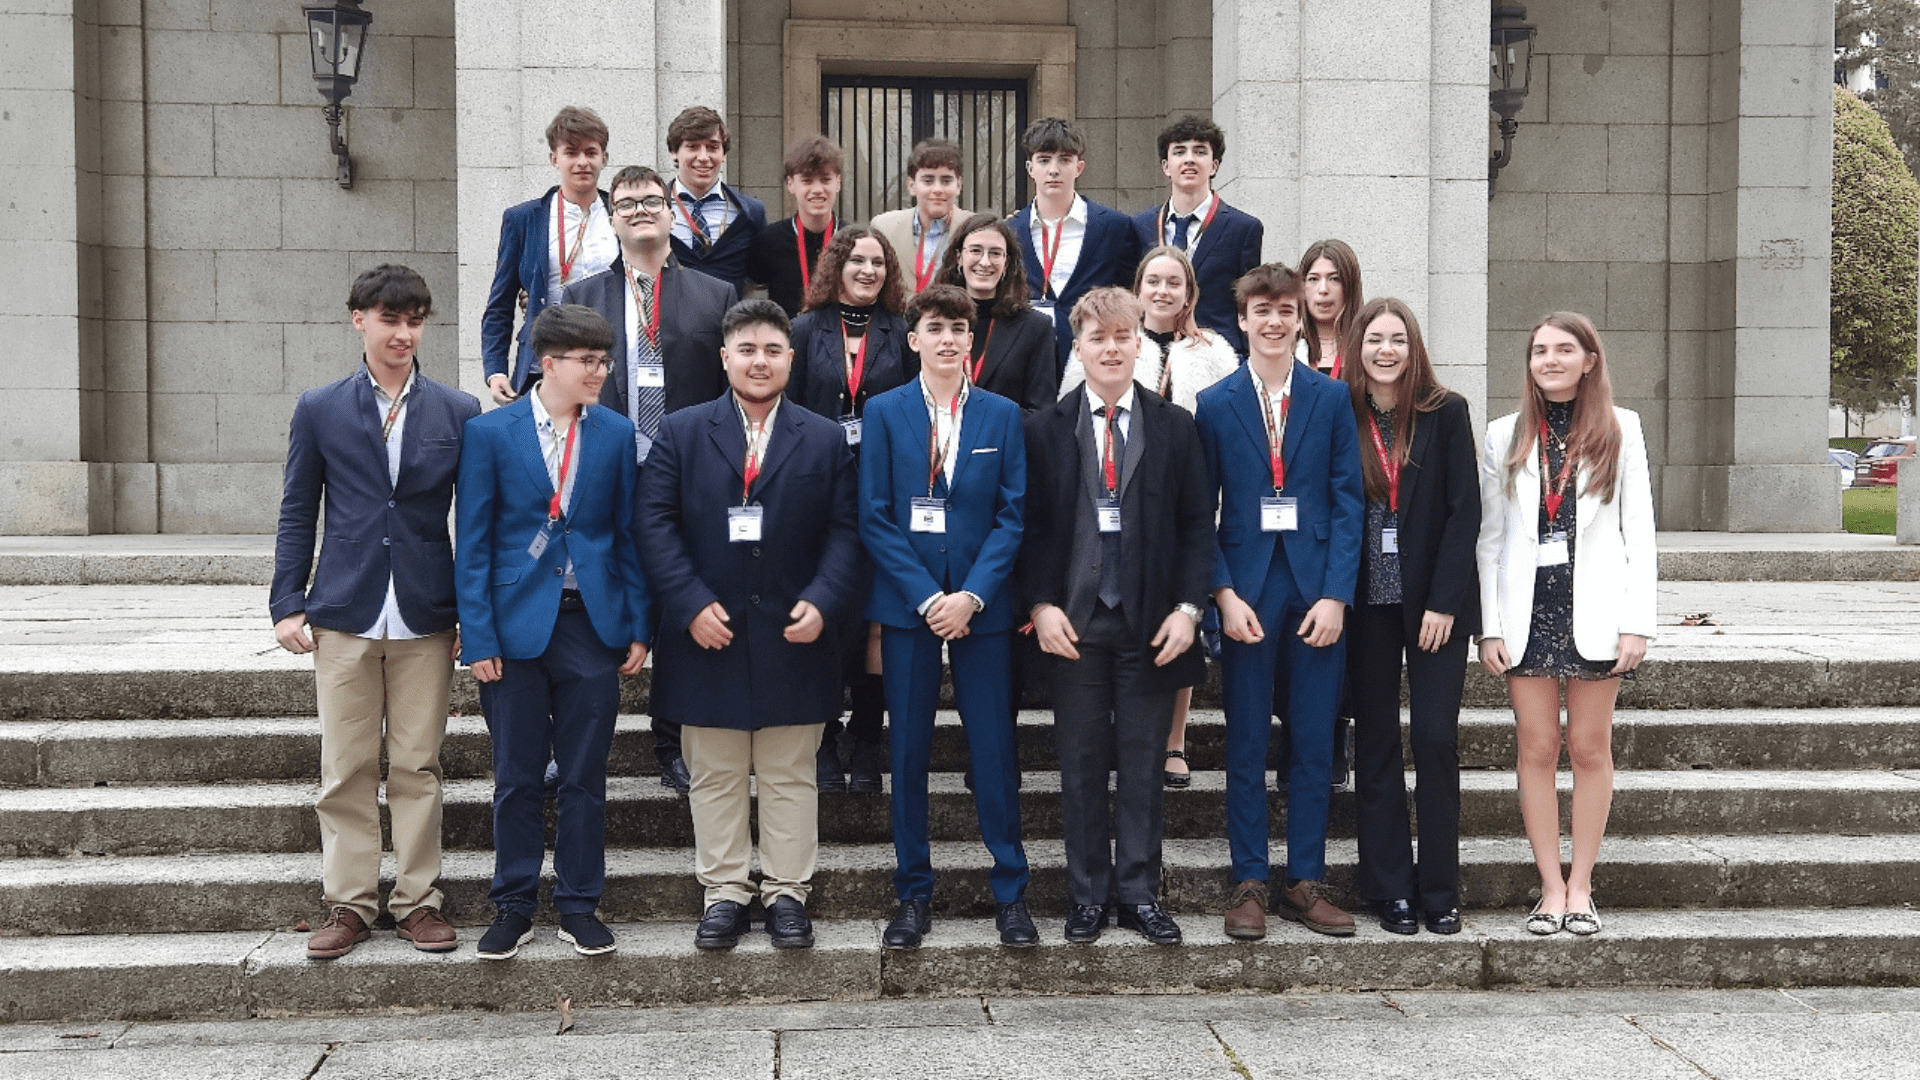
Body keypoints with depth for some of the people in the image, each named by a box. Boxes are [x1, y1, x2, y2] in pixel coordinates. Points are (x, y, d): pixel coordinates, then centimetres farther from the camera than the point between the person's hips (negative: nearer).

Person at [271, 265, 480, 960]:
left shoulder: (458, 414, 4)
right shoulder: (319, 410, 6)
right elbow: (297, 514, 8)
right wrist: (287, 603, 1)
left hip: (427, 619, 0)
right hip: (344, 615, 0)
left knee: (418, 767, 6)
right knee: (345, 770, 4)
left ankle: (418, 902, 16)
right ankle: (349, 903, 15)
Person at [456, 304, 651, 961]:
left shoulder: (616, 433, 5)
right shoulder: (489, 432, -2)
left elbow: (628, 534, 7)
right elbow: (472, 543, -2)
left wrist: (638, 629, 2)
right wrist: (479, 637, -8)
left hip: (592, 624, 2)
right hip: (516, 625, -2)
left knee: (585, 777, 7)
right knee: (516, 778, 7)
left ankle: (578, 906, 20)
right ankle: (514, 907, 21)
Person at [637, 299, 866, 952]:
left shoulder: (825, 439, 7)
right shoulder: (681, 433, 5)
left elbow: (845, 531, 2)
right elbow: (656, 523, -2)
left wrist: (823, 603, -13)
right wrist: (692, 604, -13)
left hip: (793, 638, 0)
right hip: (708, 636, 0)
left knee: (790, 776, 7)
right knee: (715, 777, 8)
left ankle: (786, 892, 18)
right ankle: (724, 892, 19)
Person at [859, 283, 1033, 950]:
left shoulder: (1002, 415, 5)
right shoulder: (884, 412, 2)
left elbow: (1013, 513, 1)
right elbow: (874, 518, -2)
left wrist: (972, 594, -11)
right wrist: (925, 596, -11)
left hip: (980, 605, 0)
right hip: (906, 603, 0)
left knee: (994, 748, 2)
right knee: (909, 751, 5)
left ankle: (1010, 893, 15)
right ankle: (913, 894, 17)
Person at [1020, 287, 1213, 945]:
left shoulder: (1174, 427, 6)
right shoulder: (1045, 429, 4)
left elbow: (1198, 523, 4)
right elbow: (1031, 525, 3)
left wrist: (1188, 606, -5)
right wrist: (1040, 605, -8)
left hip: (1151, 623, 1)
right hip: (1072, 623, 0)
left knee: (1143, 762, 6)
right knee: (1081, 762, 6)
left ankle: (1139, 894, 17)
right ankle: (1088, 895, 17)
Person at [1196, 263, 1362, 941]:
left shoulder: (1332, 398, 6)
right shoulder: (1214, 404, 4)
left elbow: (1348, 500, 2)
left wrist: (1336, 594, -8)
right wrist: (1224, 593, -8)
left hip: (1318, 593, 1)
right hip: (1246, 595, -1)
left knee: (1314, 743, 6)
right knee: (1246, 745, 4)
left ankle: (1306, 882, 16)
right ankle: (1249, 884, 13)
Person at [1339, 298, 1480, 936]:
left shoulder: (1446, 412, 1)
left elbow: (1465, 511, -2)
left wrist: (1443, 601, -9)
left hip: (1436, 602, -1)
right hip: (1366, 604, 1)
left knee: (1435, 739, -3)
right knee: (1376, 745, 5)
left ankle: (1439, 891, 9)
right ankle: (1390, 889, 14)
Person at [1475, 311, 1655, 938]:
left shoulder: (1620, 429, 5)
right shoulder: (1505, 436, 8)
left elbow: (1640, 531, 3)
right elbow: (1490, 538, 8)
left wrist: (1637, 622, -4)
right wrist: (1490, 626, 1)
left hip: (1594, 607, -1)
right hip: (1527, 608, 1)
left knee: (1590, 749, 3)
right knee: (1537, 749, 1)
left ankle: (1581, 885, 12)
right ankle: (1551, 886, 9)